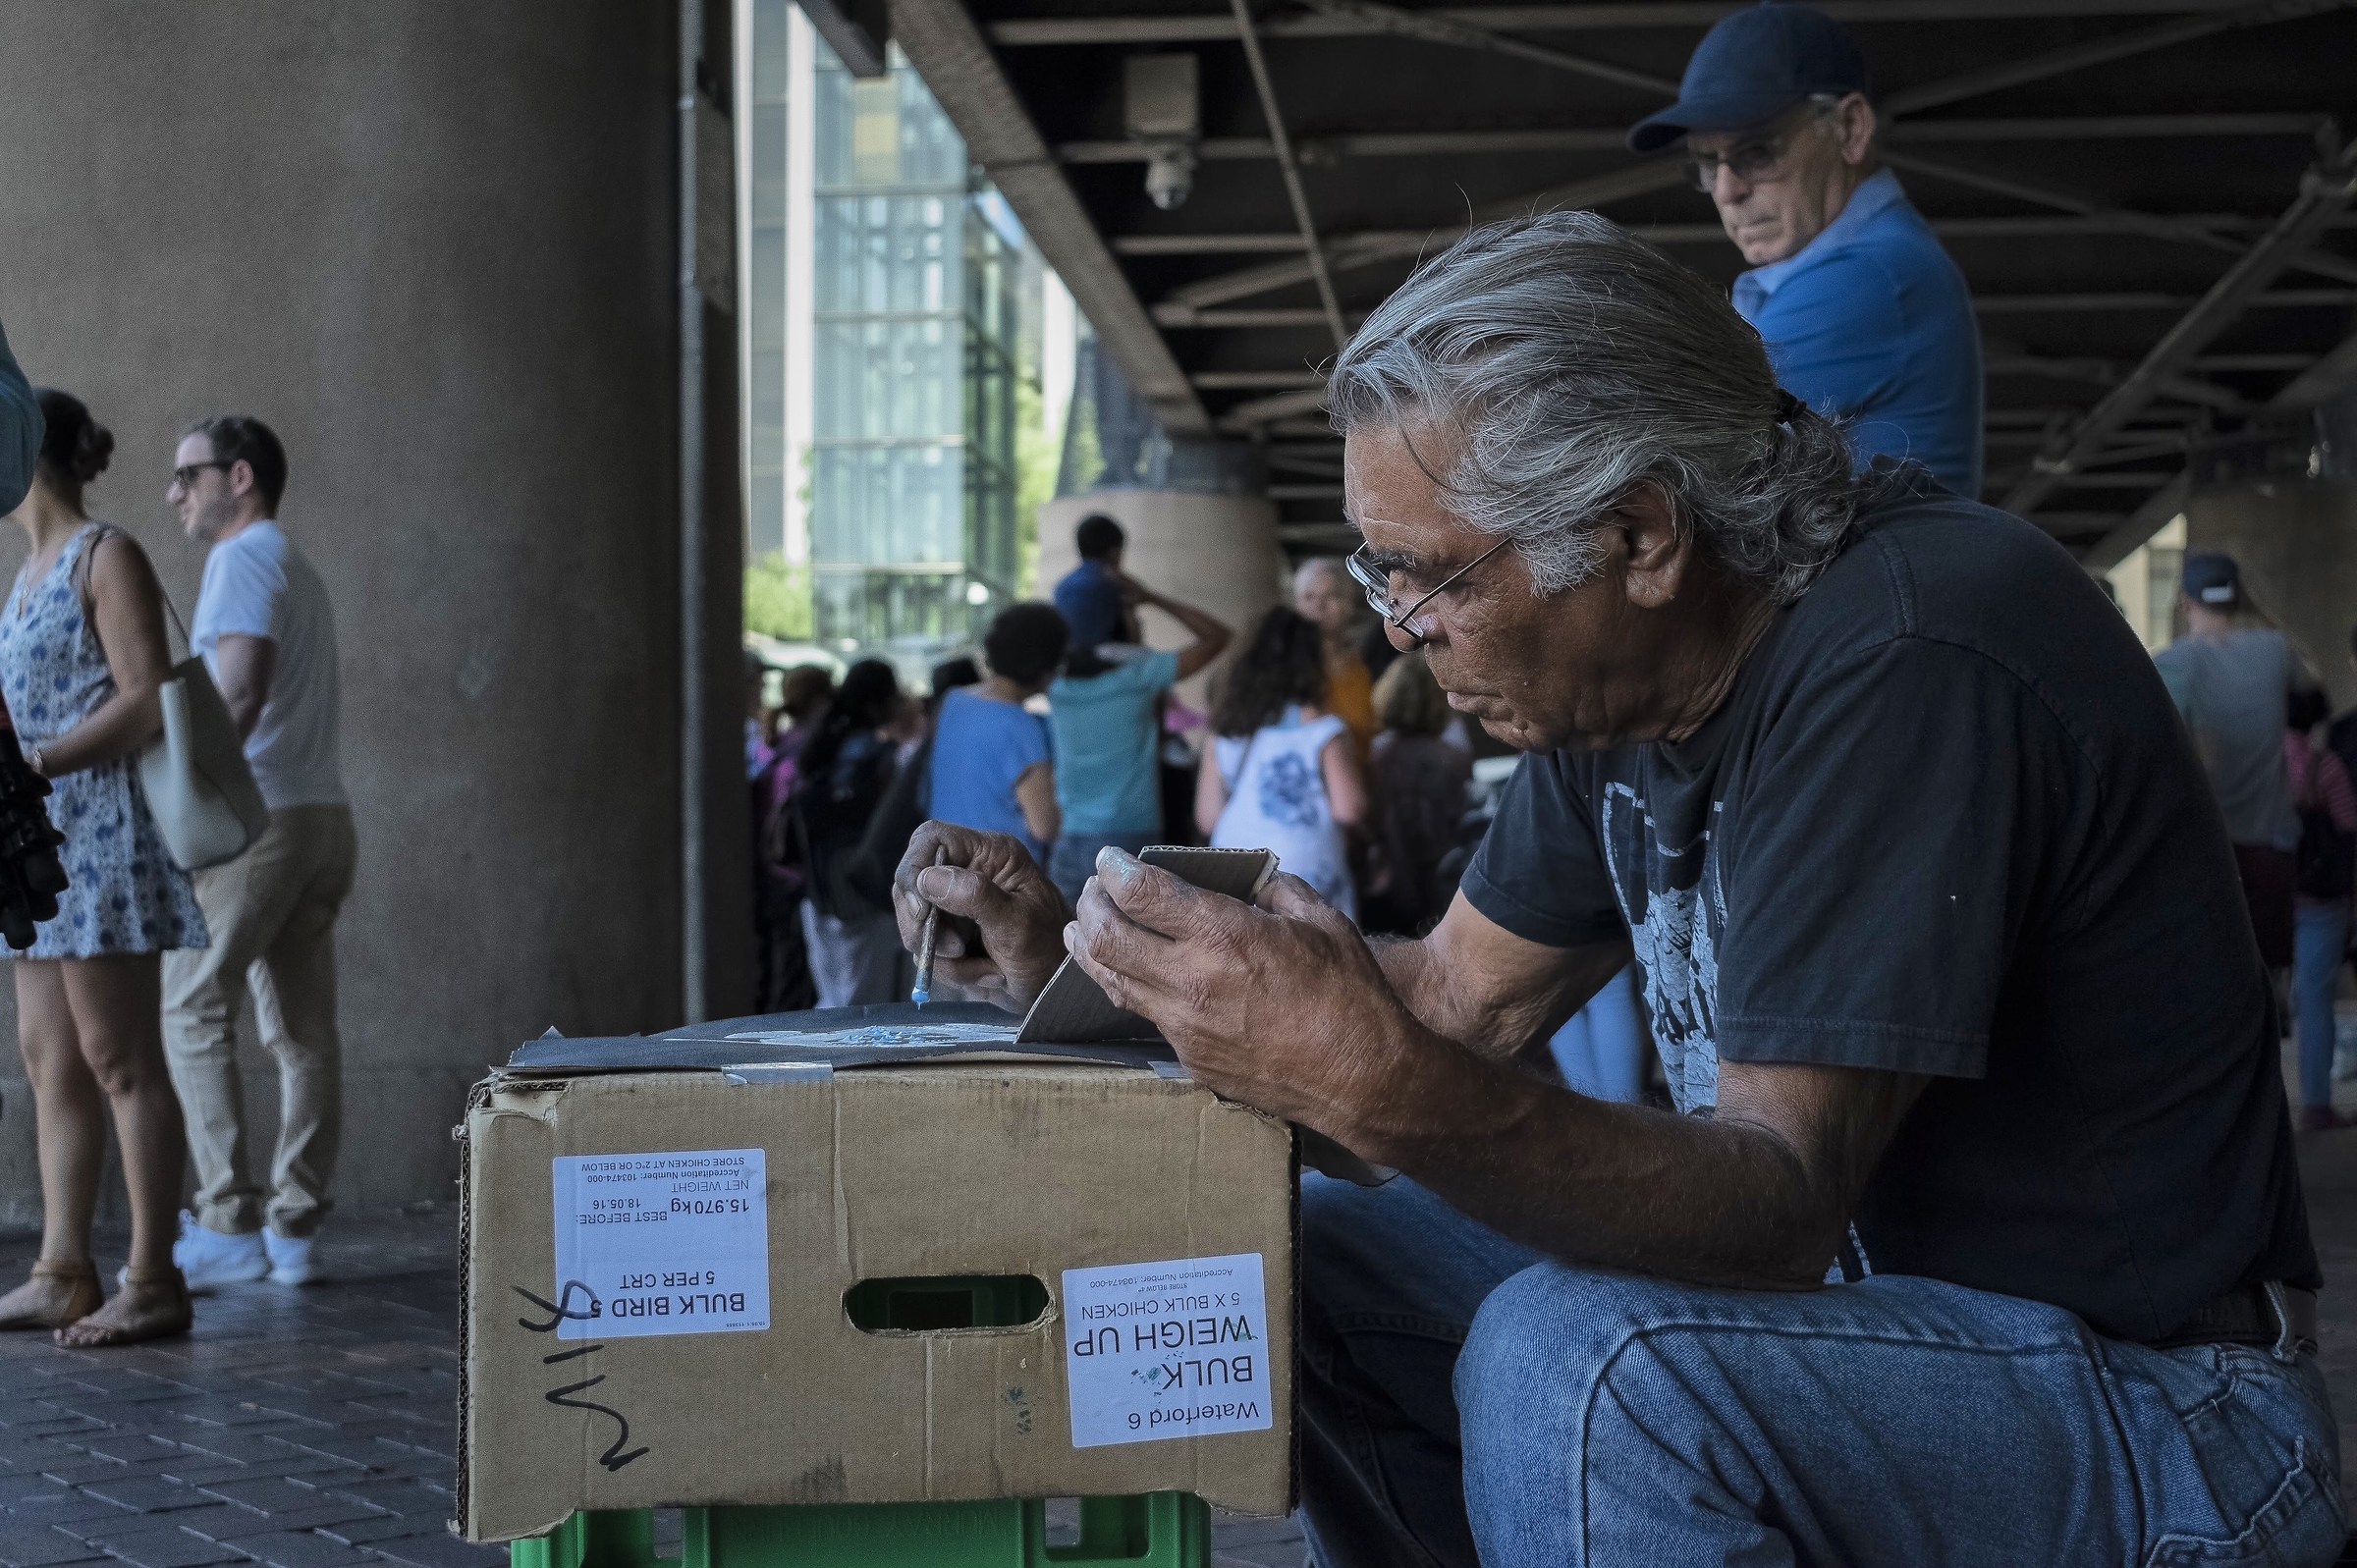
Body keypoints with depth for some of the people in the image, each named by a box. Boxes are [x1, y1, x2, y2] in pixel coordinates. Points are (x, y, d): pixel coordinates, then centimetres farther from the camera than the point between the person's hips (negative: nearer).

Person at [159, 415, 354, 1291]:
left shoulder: (245, 558, -5)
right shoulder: (299, 571, 25)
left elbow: (242, 691, -19)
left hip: (258, 816, -9)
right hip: (323, 817, 9)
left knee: (193, 1013, -7)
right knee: (302, 1030, 7)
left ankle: (230, 1225, -12)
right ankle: (293, 1231, 8)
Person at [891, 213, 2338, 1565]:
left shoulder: (1905, 661, -25)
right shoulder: (1629, 678, 2)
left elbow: (1780, 1209, -30)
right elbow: (1463, 995, 11)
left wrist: (1389, 1092, -44)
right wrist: (1073, 957, 2)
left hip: (2153, 1408, -9)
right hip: (1852, 1288, 9)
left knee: (1577, 1362, -33)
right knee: (1299, 1260, 4)